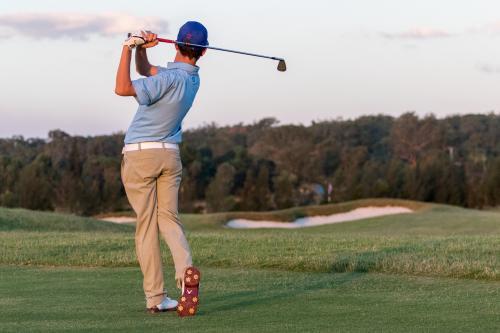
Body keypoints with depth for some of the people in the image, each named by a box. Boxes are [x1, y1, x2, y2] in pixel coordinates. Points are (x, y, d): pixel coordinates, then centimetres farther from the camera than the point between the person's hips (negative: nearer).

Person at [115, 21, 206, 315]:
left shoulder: (169, 78, -20)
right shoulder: (192, 79, 6)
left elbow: (123, 88, -27)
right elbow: (145, 70, 17)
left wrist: (129, 48, -21)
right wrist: (141, 49, -1)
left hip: (140, 155, -6)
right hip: (171, 155, 6)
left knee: (147, 223, -1)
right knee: (168, 217, 8)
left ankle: (156, 297, -3)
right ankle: (186, 269, -20)